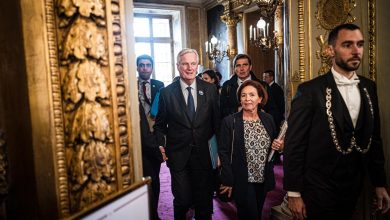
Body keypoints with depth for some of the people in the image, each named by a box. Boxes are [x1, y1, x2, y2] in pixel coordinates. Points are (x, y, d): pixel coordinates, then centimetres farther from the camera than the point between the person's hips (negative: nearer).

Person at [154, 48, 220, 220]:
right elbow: (160, 124, 5)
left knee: (204, 199, 14)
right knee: (182, 200, 7)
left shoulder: (210, 90, 0)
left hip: (204, 153, 1)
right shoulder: (167, 92, -3)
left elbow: (217, 120, 5)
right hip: (178, 154, -1)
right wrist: (161, 145, -6)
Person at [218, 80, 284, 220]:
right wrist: (228, 181, -13)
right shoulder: (230, 122, -11)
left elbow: (274, 147, 14)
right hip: (242, 182, -4)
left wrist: (279, 147, -9)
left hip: (264, 180, 5)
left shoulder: (268, 119, 1)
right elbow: (224, 153, -10)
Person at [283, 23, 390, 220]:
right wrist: (294, 193, -13)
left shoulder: (369, 87, 4)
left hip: (354, 189, 6)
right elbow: (294, 144, -15)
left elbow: (374, 137, 10)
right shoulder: (310, 90, -15)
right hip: (319, 191, -6)